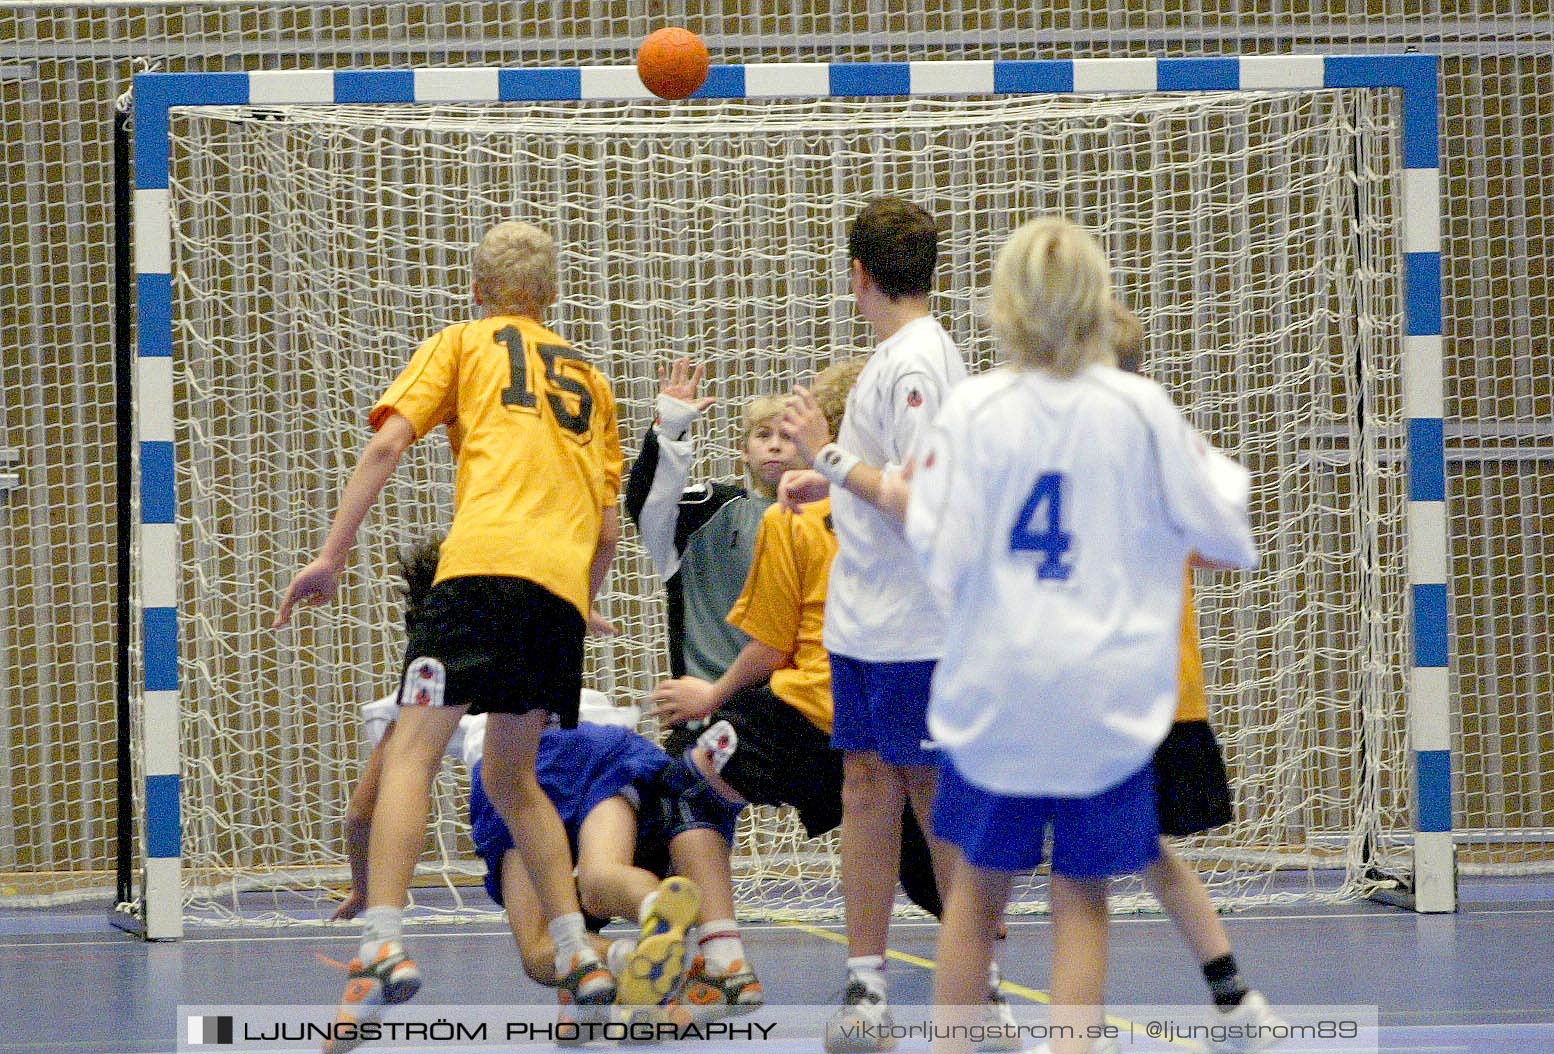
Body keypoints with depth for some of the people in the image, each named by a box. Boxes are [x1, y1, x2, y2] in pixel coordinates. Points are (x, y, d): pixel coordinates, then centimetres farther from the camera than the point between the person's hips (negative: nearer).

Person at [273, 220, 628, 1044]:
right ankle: (579, 959, 10)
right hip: (566, 581, 5)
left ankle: (383, 948, -27)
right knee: (509, 776, 19)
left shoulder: (462, 343, 17)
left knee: (414, 748, -9)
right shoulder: (587, 379, 29)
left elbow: (387, 443, 2)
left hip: (487, 560, -5)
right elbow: (609, 529, 24)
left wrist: (332, 554, 2)